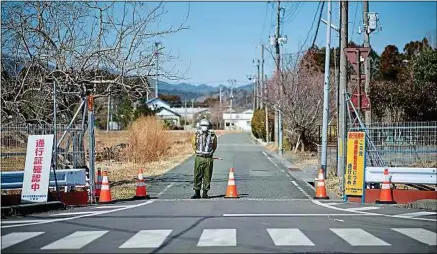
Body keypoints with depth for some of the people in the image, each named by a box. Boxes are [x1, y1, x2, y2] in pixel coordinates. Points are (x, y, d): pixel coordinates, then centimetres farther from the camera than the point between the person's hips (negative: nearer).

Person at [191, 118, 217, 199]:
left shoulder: (213, 136, -1)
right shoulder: (196, 135, 1)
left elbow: (214, 147, 12)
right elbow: (194, 145, 15)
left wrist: (209, 154, 11)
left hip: (209, 159, 0)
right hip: (199, 158, 0)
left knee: (207, 176, 3)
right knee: (197, 176, 2)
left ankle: (205, 193, 11)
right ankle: (197, 193, 9)